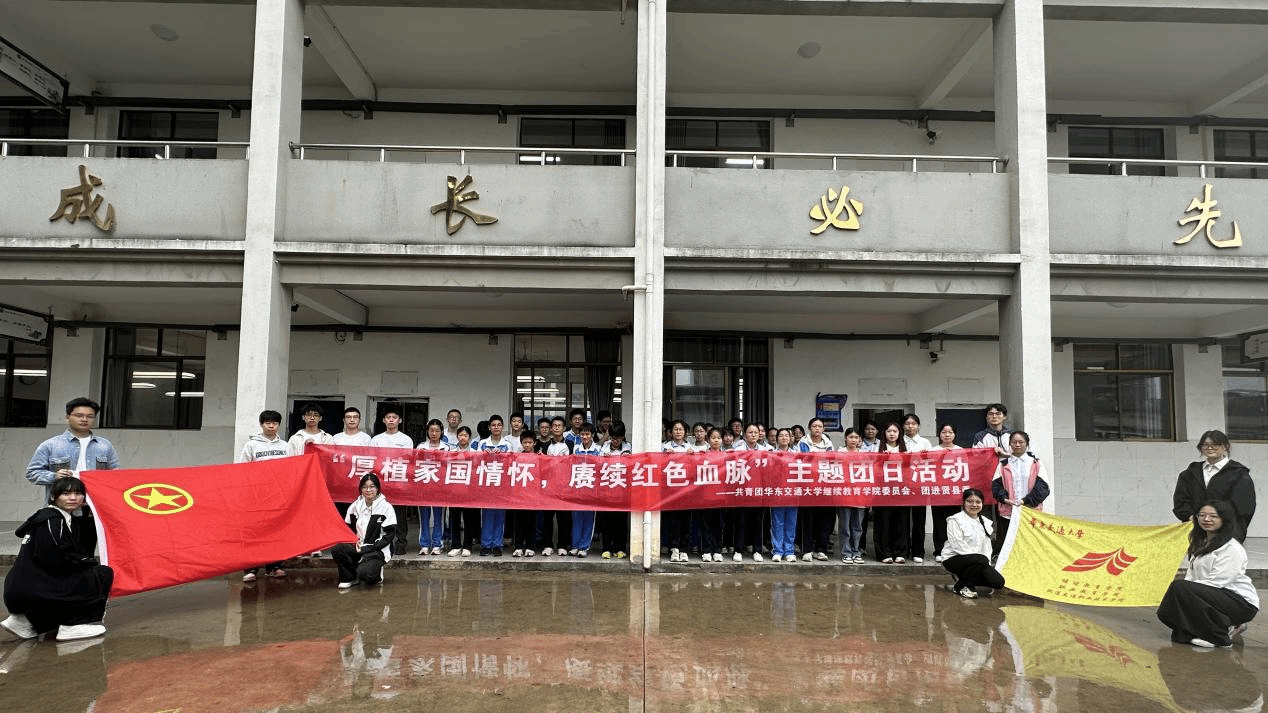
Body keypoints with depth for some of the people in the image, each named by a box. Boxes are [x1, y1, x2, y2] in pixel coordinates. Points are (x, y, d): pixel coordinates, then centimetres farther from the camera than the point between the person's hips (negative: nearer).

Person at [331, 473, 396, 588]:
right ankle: (349, 578, -2)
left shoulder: (386, 508, -4)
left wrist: (367, 548, -14)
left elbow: (390, 535, -6)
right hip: (357, 548, 4)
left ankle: (376, 572, 7)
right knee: (336, 549, -25)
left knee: (365, 573, -31)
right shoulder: (355, 507, 8)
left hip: (378, 550, -4)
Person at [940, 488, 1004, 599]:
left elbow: (987, 545, 13)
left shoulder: (985, 522, 14)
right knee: (981, 560, -34)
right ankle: (963, 586, -12)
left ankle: (965, 576, 11)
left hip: (980, 562, 7)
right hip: (954, 559, -7)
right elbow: (958, 546, -16)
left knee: (998, 582, -12)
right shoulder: (955, 520, -9)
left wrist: (987, 563, -6)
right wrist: (981, 559, -21)